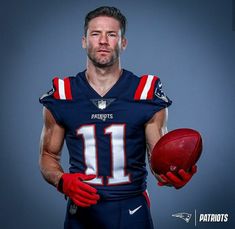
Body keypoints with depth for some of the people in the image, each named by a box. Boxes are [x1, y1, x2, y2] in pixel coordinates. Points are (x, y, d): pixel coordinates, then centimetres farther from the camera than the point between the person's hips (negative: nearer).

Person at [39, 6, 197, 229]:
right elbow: (48, 155, 8)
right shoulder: (61, 96, 1)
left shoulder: (148, 93, -2)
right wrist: (62, 181, -13)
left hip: (132, 211, 0)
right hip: (82, 209, 1)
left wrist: (172, 174, -23)